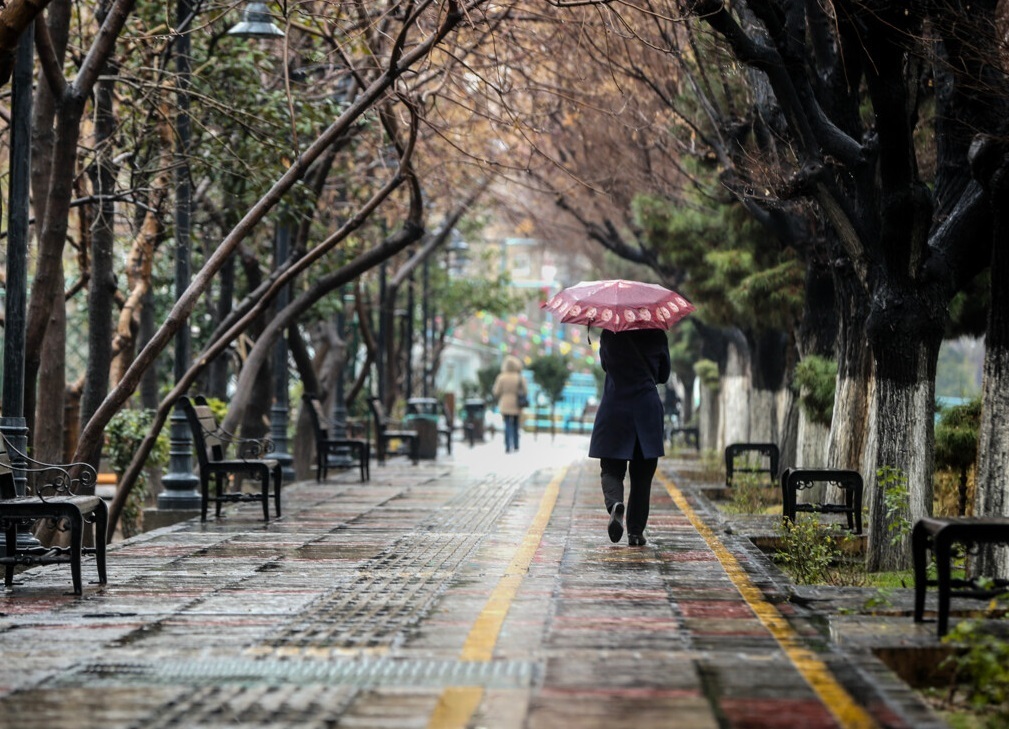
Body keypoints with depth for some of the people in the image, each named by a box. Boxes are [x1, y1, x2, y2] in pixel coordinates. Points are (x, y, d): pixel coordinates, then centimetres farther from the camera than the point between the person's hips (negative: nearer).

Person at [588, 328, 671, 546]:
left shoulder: (609, 335, -2)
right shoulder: (657, 336, -1)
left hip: (614, 409, 0)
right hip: (647, 410, 0)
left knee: (611, 470, 6)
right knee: (641, 475, 8)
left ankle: (615, 504, -25)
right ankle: (636, 532, 7)